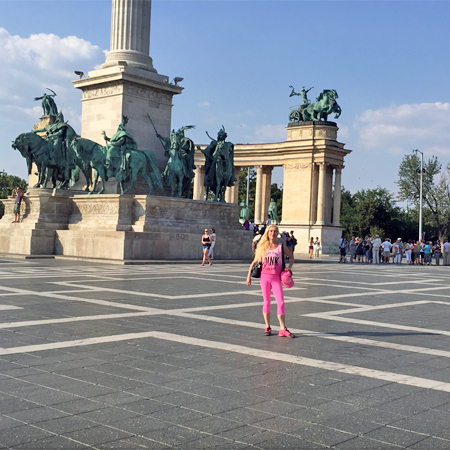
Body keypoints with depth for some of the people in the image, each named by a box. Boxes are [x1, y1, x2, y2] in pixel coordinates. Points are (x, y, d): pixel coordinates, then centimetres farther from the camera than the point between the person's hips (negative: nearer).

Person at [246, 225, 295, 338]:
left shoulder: (282, 246, 3)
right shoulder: (262, 247, 5)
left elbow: (291, 256, 17)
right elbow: (255, 262, 9)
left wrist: (289, 267, 0)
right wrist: (249, 275, 3)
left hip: (276, 278, -1)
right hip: (264, 276, 1)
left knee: (281, 302, -8)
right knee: (266, 302, 6)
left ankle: (283, 329, -7)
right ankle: (267, 327, 16)